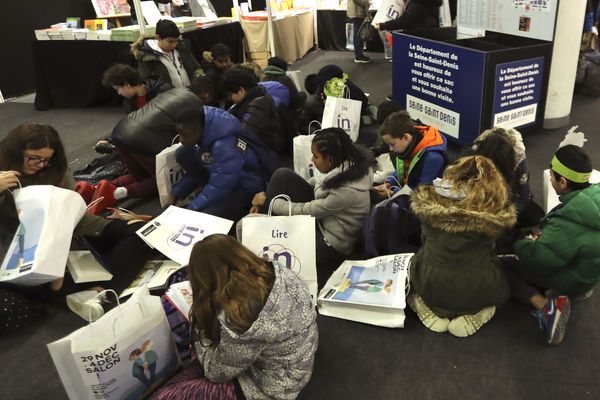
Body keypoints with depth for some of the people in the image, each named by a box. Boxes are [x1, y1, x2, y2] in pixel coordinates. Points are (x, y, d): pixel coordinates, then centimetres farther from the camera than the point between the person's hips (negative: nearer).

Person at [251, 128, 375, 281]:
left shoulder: (346, 191, -35)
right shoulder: (345, 163, -14)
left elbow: (302, 211, -23)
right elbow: (317, 182, 2)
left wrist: (267, 201, -9)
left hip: (330, 243, -7)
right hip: (319, 213, 8)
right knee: (282, 175, -9)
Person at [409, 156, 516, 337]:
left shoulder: (431, 199, -5)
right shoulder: (496, 207, -9)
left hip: (430, 288, 1)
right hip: (476, 293, 0)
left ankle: (430, 312, 7)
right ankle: (472, 315, 3)